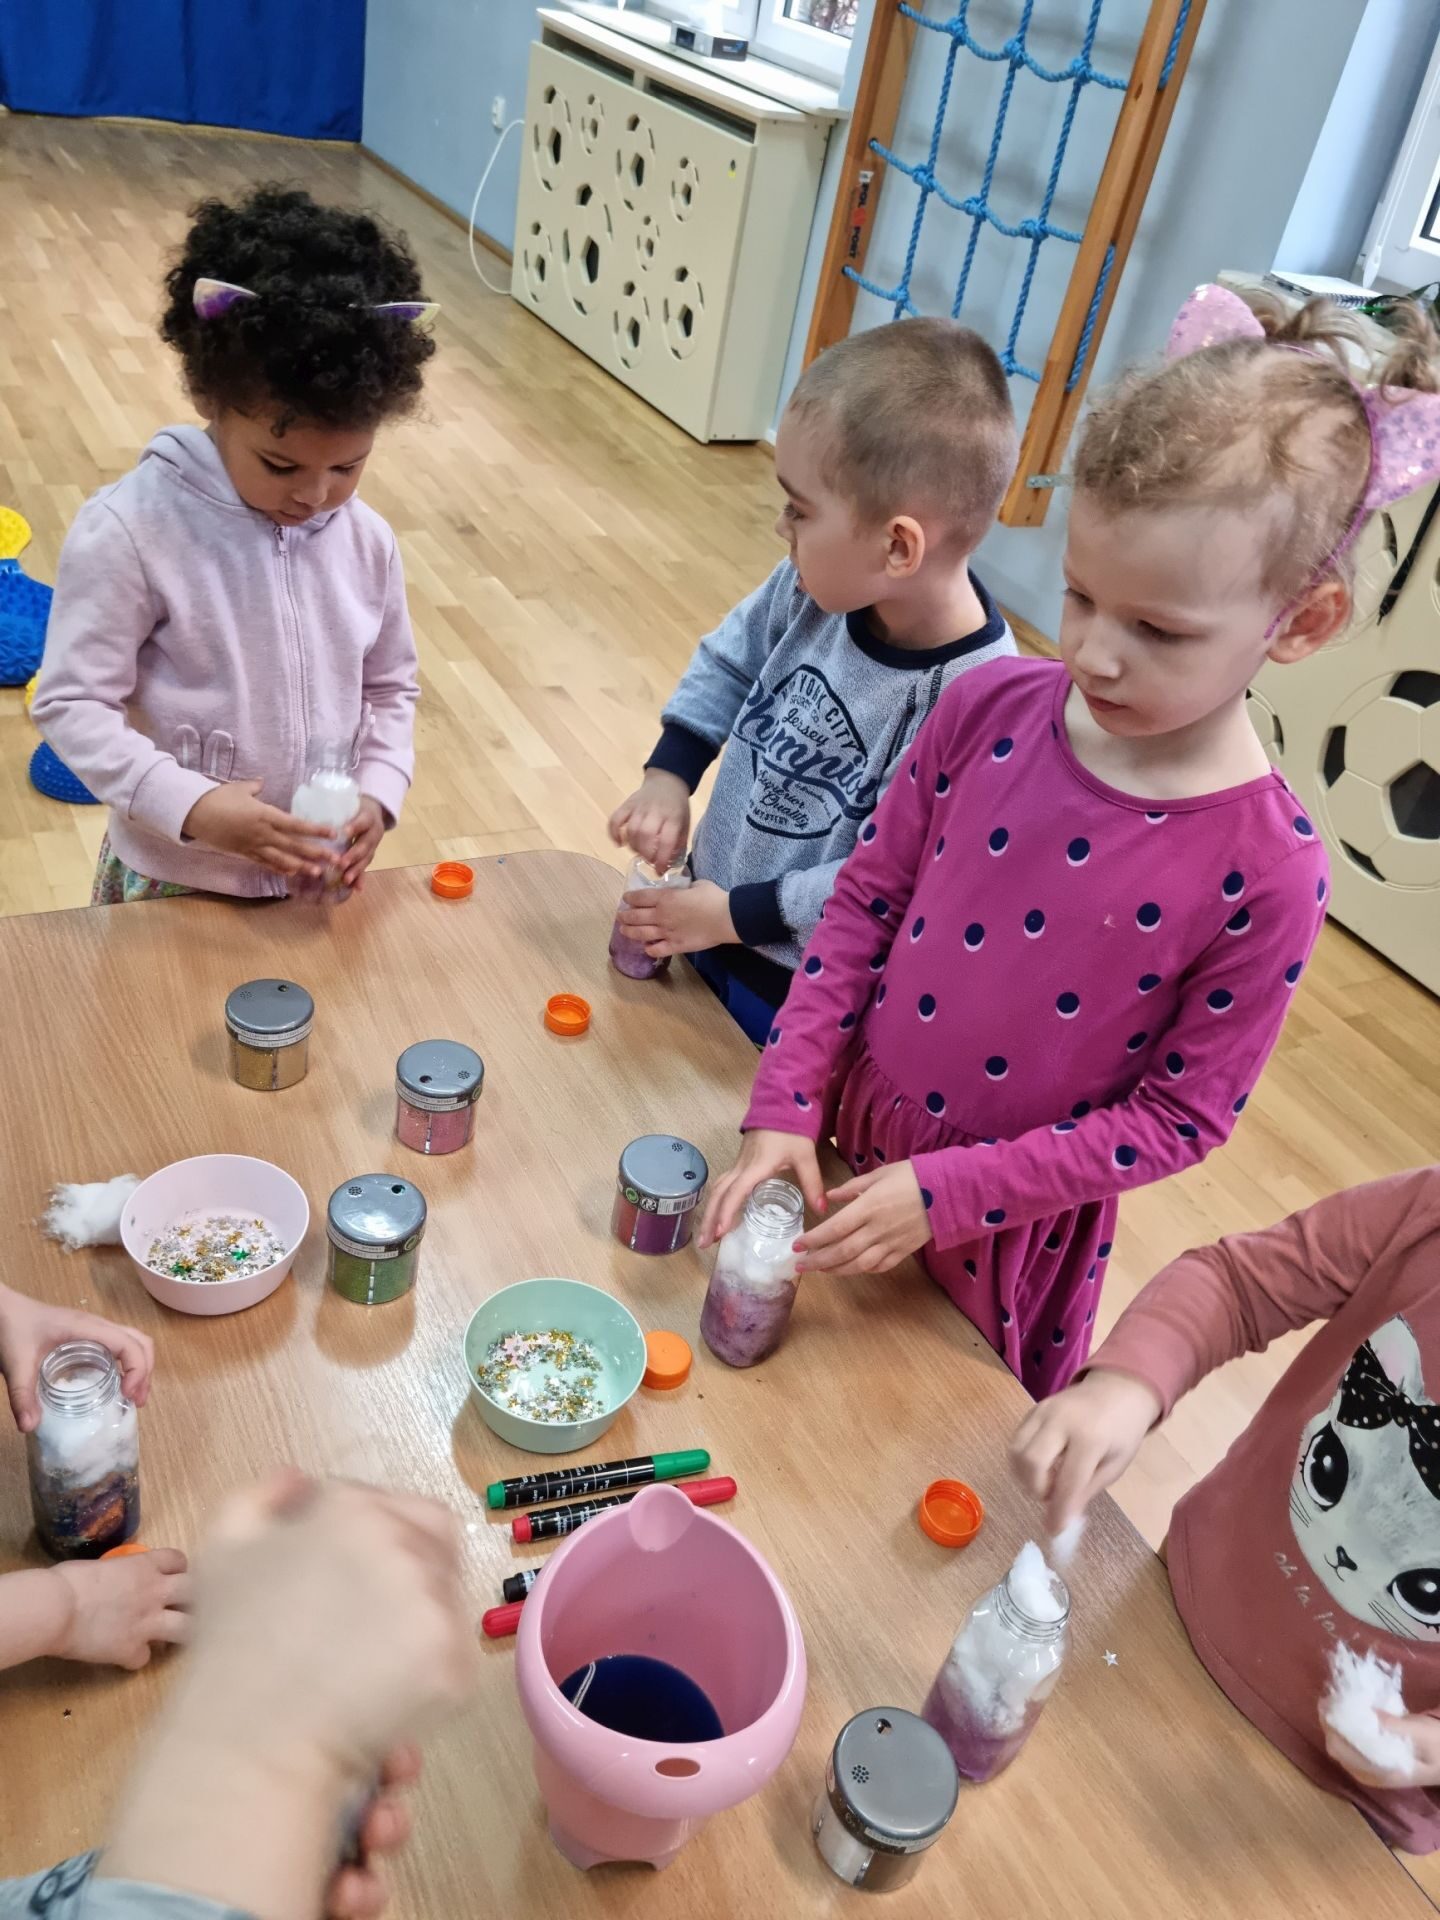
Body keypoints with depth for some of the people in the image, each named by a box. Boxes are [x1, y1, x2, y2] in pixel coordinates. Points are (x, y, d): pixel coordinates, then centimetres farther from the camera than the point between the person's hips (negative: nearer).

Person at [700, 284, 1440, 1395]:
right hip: (838, 1148, 4)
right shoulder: (990, 710, -13)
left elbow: (1179, 1116, -15)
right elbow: (865, 903, -4)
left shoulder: (1267, 871, -23)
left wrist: (946, 1194, -20)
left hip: (1005, 1232, -3)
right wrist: (785, 1111, -10)